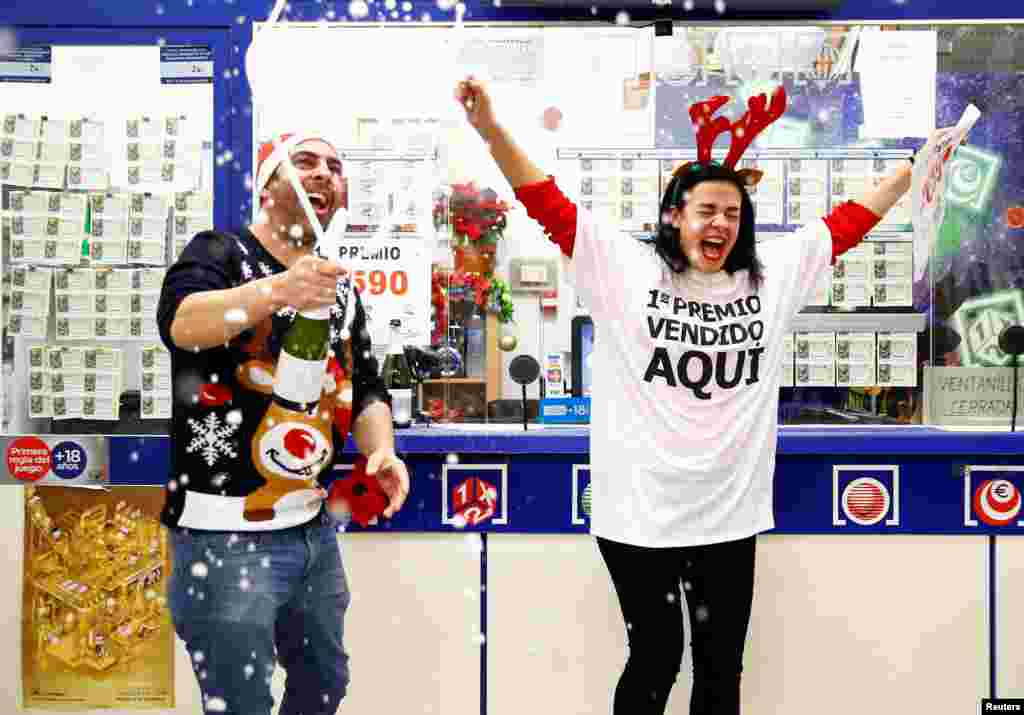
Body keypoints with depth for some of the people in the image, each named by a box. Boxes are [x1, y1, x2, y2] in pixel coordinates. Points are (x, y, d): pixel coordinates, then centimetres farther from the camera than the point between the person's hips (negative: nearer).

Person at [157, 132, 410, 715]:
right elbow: (179, 322, -30)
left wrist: (381, 451, -7)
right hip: (225, 535, -7)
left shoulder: (340, 287, 12)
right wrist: (276, 288, -48)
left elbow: (365, 387, 14)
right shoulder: (221, 253, -9)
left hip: (314, 527, 7)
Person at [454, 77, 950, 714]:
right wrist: (491, 128, -19)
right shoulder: (624, 267, -5)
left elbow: (850, 220, 14)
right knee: (655, 662, 8)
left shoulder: (773, 274, 5)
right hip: (642, 511, -3)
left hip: (731, 512, 4)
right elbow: (548, 201, -10)